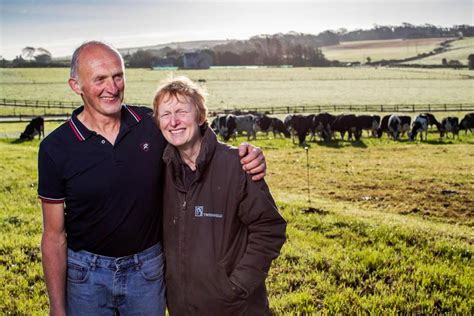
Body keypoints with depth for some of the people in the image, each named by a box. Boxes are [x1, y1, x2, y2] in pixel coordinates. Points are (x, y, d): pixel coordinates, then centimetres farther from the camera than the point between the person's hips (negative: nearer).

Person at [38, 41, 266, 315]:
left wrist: (248, 156, -17)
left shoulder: (152, 124, -8)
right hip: (86, 272, -1)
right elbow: (54, 235, -6)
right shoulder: (55, 148, -11)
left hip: (148, 268, 1)